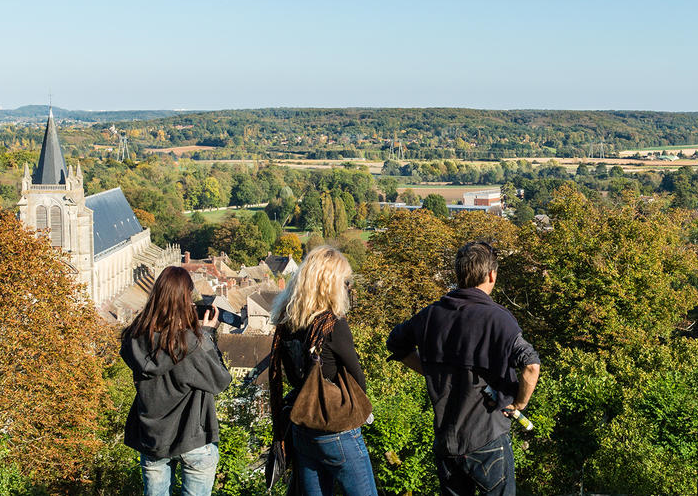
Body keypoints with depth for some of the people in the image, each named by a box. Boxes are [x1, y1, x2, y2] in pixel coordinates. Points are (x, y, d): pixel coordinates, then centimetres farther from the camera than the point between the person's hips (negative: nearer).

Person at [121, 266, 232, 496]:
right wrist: (207, 333, -4)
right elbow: (220, 380, -11)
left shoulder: (135, 338, -9)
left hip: (150, 440, 5)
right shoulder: (192, 342, -23)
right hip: (194, 442, -4)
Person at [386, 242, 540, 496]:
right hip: (486, 441, -5)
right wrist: (519, 403, -10)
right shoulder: (496, 318, -18)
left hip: (443, 438, 5)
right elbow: (531, 365, -28)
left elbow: (396, 343, 14)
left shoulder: (432, 314, -2)